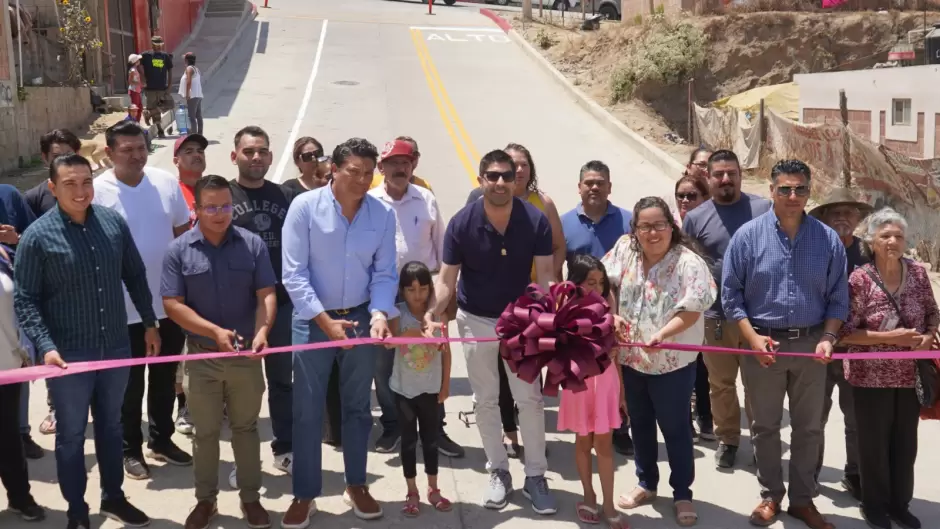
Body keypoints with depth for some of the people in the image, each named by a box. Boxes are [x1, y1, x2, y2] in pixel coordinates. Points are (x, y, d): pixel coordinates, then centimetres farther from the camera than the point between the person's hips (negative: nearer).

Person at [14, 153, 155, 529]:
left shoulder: (114, 222, -2)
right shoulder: (37, 236, -12)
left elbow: (135, 276, 8)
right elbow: (25, 300, -11)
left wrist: (149, 322, 9)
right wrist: (45, 346, -21)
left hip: (116, 347, 3)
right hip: (69, 354, -3)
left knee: (111, 426, 20)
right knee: (71, 434, 11)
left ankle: (113, 497, 38)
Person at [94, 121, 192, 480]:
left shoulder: (166, 182, -2)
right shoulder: (98, 191, -13)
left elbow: (184, 232, 9)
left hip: (170, 301, 4)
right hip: (126, 307, -4)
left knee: (165, 378, 18)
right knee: (131, 383, 10)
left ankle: (161, 440, 35)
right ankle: (131, 449, 26)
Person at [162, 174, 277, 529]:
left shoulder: (252, 244, -3)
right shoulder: (179, 251, -6)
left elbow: (266, 294, -5)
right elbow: (173, 304, -9)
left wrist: (262, 330, -23)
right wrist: (215, 331, -20)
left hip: (246, 354, 1)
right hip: (202, 355, 0)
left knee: (246, 428, 13)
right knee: (205, 432, 12)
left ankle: (250, 497, 26)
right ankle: (205, 499, 27)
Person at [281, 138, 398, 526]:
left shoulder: (383, 214, -5)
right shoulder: (305, 206, -14)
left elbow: (384, 273, 0)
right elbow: (294, 273, -14)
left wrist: (379, 312, -17)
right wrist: (325, 320, -19)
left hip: (360, 317, 3)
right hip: (313, 319, -3)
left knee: (358, 406, 15)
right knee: (307, 411, 4)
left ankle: (356, 485, 32)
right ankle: (305, 495, 19)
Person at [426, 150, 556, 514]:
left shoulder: (535, 221, -16)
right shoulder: (462, 223, -18)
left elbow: (545, 273, -15)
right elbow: (447, 278, -15)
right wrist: (434, 313, -33)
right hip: (476, 320, 0)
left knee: (530, 398, 2)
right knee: (485, 400, 10)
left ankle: (535, 476, 15)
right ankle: (499, 472, 25)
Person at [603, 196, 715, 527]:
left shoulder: (689, 263, -18)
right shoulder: (624, 249, -3)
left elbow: (691, 311, -20)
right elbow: (606, 283, 6)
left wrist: (662, 334, -34)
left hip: (672, 362, -5)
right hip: (631, 358, 5)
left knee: (675, 428, 6)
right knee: (639, 424, 20)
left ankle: (682, 494, 23)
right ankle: (646, 484, 38)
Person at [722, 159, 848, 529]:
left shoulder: (828, 239, 0)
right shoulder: (748, 236, -6)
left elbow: (838, 297, 4)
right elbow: (731, 293, -4)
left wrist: (828, 338, -10)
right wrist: (752, 338, -13)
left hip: (811, 345, 2)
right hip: (762, 345, -1)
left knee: (809, 427, 11)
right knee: (765, 426, 10)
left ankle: (802, 499, 26)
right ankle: (770, 496, 26)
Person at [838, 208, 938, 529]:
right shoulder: (860, 279, -15)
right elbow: (844, 333, -14)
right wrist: (889, 337, -23)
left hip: (910, 375, 4)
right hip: (872, 377, -4)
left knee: (905, 442, 15)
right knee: (874, 443, 9)